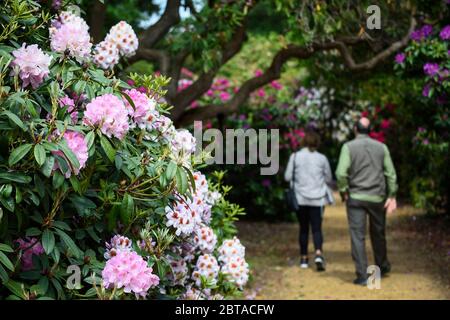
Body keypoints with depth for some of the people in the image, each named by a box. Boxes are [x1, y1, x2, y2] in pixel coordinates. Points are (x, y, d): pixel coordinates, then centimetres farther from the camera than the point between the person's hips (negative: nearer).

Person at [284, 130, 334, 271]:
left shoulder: (295, 156, -3)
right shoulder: (322, 158, -1)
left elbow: (287, 177, -1)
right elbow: (328, 179, 7)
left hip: (300, 198, 1)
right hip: (317, 198, -1)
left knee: (303, 229, 12)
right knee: (316, 228, 1)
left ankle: (304, 258, 17)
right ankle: (318, 254, -21)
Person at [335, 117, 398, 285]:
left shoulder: (349, 147, -4)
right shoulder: (381, 147, 5)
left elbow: (341, 173, -15)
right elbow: (391, 173, 1)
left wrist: (343, 192, -2)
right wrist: (392, 196, 2)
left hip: (355, 197, -3)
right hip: (377, 198, 3)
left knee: (358, 236, -2)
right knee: (378, 234, 19)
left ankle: (362, 275, -7)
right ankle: (382, 267, 35)